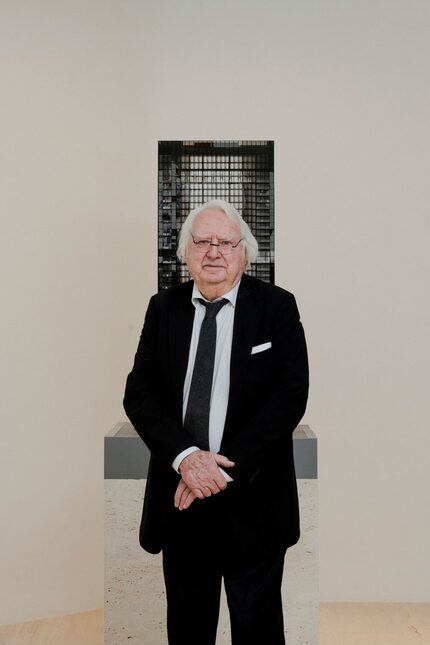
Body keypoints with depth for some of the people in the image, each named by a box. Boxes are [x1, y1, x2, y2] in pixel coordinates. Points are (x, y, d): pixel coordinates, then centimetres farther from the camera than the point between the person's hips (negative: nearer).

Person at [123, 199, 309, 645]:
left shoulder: (276, 307, -5)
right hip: (180, 497, 3)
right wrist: (184, 456, -19)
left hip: (251, 498, -3)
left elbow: (291, 395, -12)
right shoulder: (163, 308, 3)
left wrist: (227, 468, -18)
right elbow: (139, 392, -3)